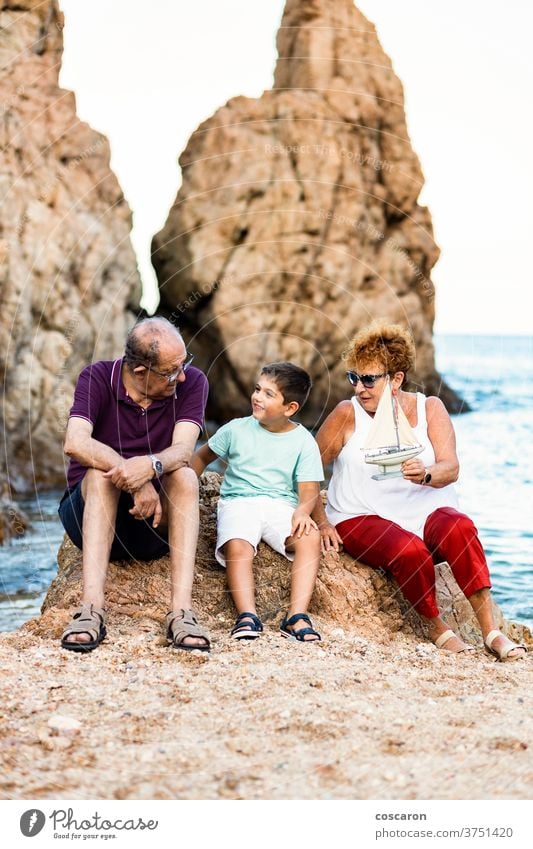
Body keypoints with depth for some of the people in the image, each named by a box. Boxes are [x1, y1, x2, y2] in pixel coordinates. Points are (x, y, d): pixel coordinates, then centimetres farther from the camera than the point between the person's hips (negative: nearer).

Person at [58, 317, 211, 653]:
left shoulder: (192, 382, -7)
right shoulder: (98, 378, -10)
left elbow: (183, 450, -22)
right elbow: (76, 443, -27)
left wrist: (149, 466, -45)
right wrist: (136, 481, -38)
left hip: (156, 520, 1)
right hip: (89, 515, -1)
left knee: (184, 476, -28)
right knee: (101, 473, -32)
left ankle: (182, 611, -39)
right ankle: (91, 609, -42)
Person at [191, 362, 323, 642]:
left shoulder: (304, 442, 3)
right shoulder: (236, 429, 7)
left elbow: (309, 488, -3)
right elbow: (201, 457, 19)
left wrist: (302, 510, -26)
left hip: (281, 505, 0)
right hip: (238, 501, 0)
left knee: (310, 537, -31)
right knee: (236, 546, -33)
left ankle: (297, 616, -35)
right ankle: (247, 616, -40)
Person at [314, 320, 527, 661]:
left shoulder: (430, 409, 1)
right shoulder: (348, 414, -4)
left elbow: (451, 468, -11)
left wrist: (426, 476, -33)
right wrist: (321, 522, -6)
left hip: (425, 514, 2)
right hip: (363, 519, -2)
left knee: (460, 527, -31)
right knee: (409, 549, -34)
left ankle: (491, 631, -28)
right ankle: (437, 627, -8)